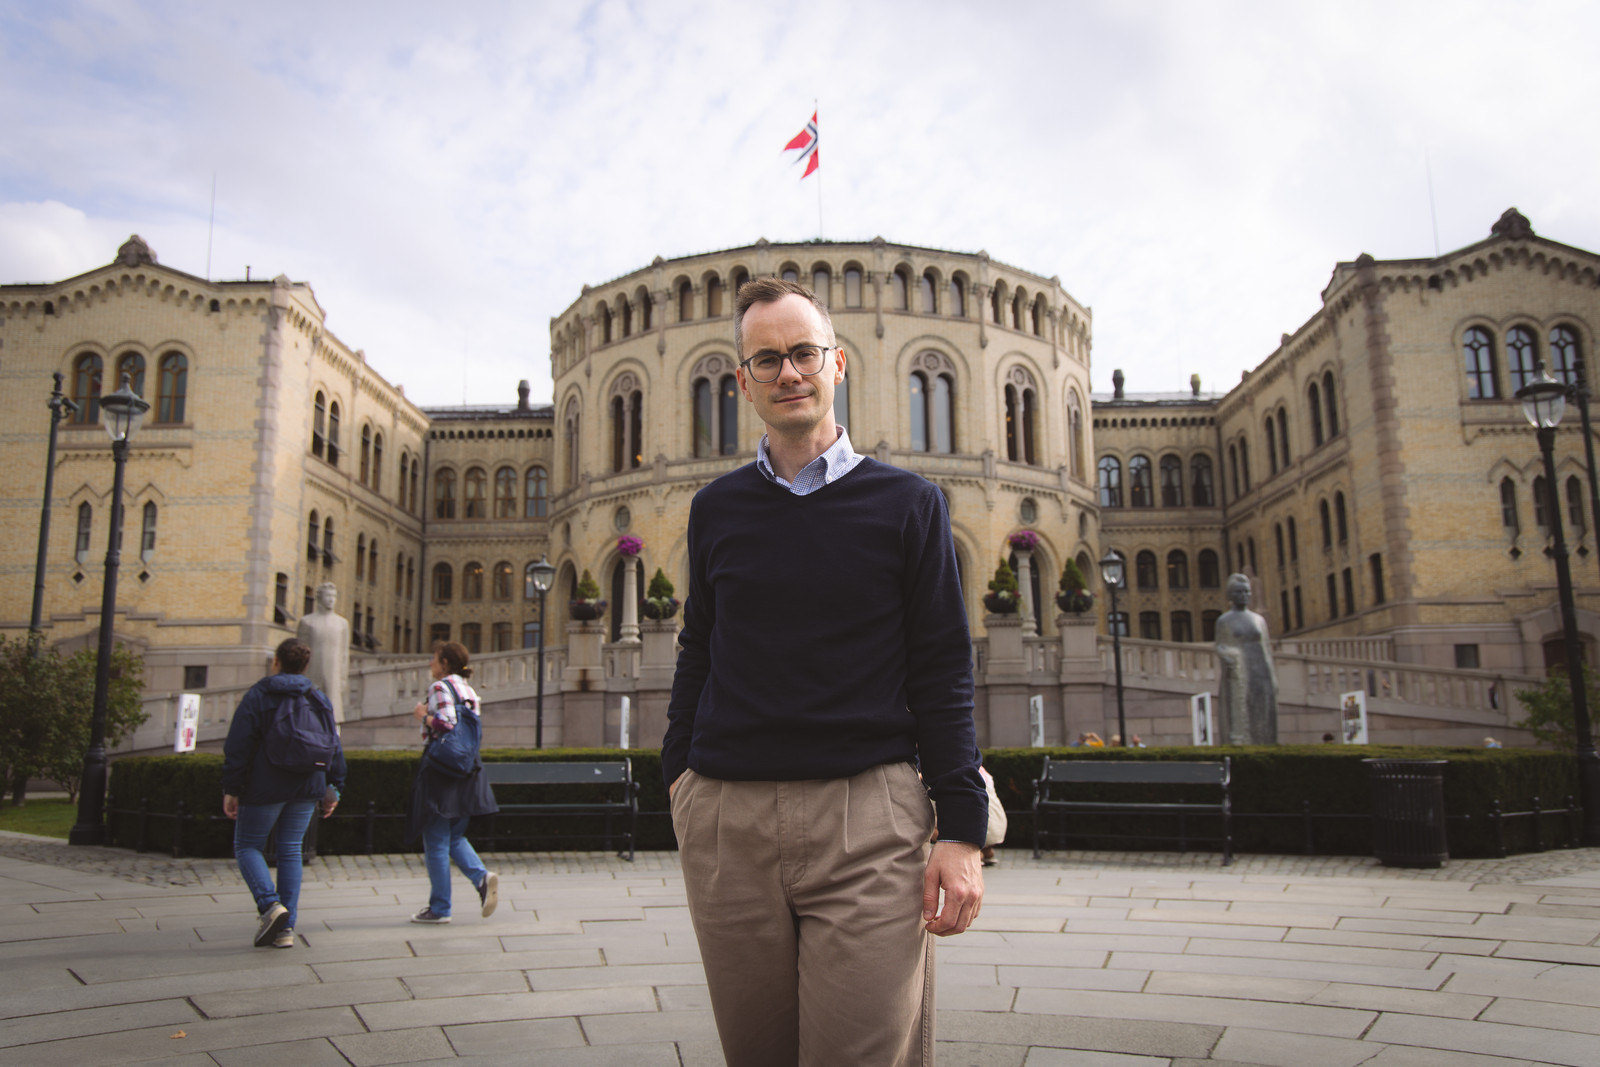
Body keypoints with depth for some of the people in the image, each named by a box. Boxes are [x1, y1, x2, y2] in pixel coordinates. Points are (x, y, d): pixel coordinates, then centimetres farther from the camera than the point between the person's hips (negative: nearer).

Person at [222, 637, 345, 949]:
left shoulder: (257, 695, -5)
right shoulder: (319, 699, 8)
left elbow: (238, 747, -9)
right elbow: (334, 746, 9)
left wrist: (230, 789, -5)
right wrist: (333, 788, 15)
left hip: (265, 789, -4)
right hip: (307, 789, 4)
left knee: (247, 846, 10)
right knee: (291, 850, 10)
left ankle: (269, 903, -12)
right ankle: (286, 928, 7)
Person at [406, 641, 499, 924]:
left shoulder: (440, 687, -9)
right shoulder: (469, 691, 15)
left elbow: (444, 724, -22)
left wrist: (423, 715, -4)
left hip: (441, 768, -8)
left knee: (435, 842, 1)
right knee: (454, 837, 17)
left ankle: (439, 908, 5)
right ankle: (482, 876, -5)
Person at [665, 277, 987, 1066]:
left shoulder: (906, 504, 5)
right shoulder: (715, 509, 12)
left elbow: (942, 674, 3)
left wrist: (961, 830, -4)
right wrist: (677, 769, 10)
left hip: (866, 817, -2)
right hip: (725, 816, 3)